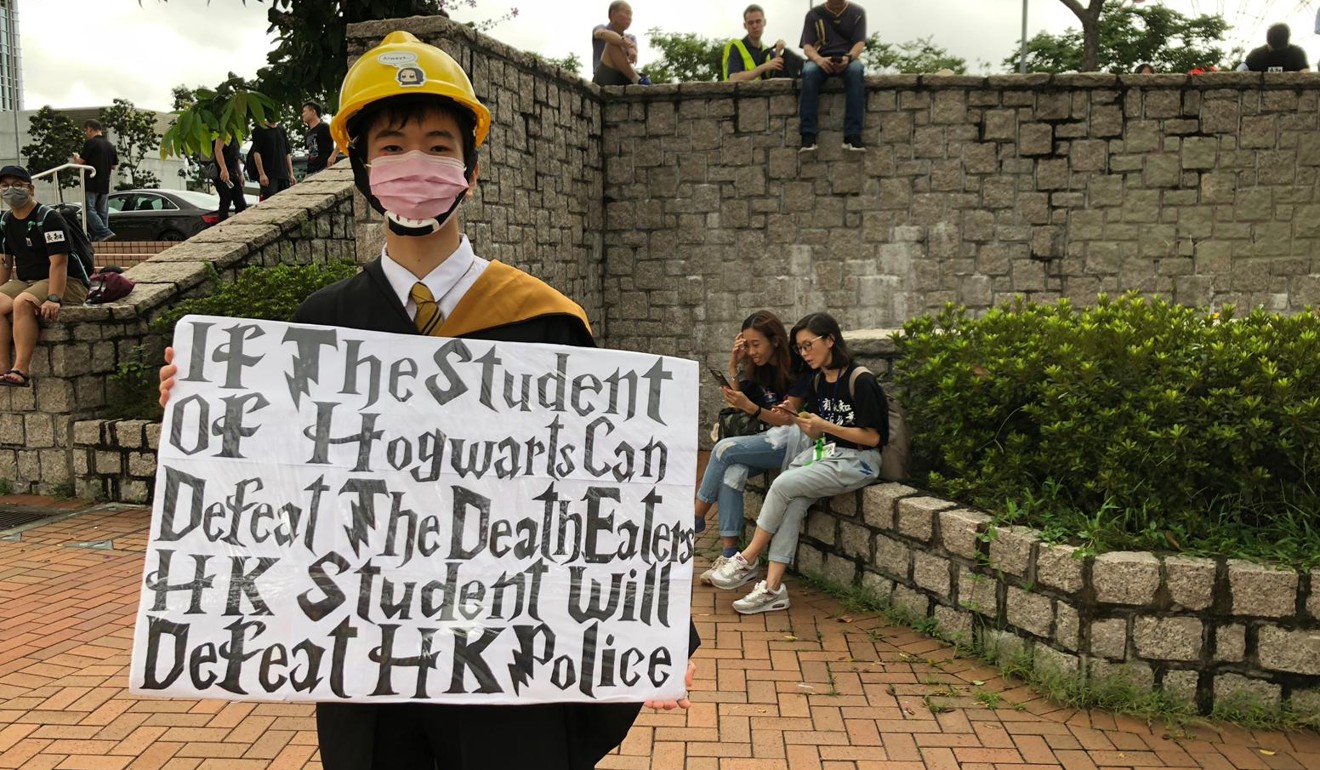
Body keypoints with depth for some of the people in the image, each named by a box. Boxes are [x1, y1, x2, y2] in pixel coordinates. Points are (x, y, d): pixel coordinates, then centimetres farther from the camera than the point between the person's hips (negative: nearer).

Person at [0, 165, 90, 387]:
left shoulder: (48, 218, -11)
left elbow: (58, 262, -19)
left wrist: (53, 299, -29)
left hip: (68, 283, -7)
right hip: (25, 281, 7)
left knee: (23, 303, -34)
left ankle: (22, 370, -37)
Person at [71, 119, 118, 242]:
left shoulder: (90, 143, -10)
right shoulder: (110, 145, 10)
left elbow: (81, 161, -11)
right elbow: (114, 165, 16)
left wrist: (76, 158, 10)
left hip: (91, 184, -7)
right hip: (105, 185, 7)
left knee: (89, 210, -4)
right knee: (103, 212, 9)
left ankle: (104, 233, -18)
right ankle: (99, 237, 10)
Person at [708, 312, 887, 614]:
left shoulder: (861, 381, -13)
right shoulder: (818, 383, 12)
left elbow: (872, 437, -13)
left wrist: (824, 425, -19)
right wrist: (798, 421, -6)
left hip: (858, 461, -7)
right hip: (825, 453, 7)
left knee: (784, 484, -24)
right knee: (792, 503, -21)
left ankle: (748, 558, -8)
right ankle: (773, 588, -24)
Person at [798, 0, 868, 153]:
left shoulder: (857, 12, 12)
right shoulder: (814, 14, 12)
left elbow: (860, 43, 0)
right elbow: (807, 47, 1)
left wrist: (848, 58, -24)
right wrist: (818, 59, -23)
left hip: (848, 60, 0)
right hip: (821, 61, 0)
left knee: (856, 69, -37)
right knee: (809, 71, -36)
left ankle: (852, 136, -43)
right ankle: (808, 136, -43)